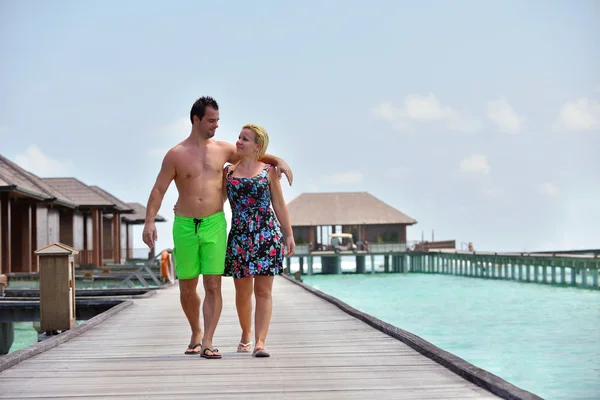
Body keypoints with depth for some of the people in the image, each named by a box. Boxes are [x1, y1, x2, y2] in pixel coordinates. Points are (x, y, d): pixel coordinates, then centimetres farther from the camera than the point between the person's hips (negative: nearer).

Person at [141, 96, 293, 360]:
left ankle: (207, 343, -10)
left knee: (213, 286, -9)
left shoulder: (222, 150, 7)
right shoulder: (176, 155, -1)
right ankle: (196, 333, 30)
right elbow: (159, 190, -3)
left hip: (214, 224, 1)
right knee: (187, 288, 8)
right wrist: (149, 222, -14)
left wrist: (279, 161, 2)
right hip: (185, 226, -1)